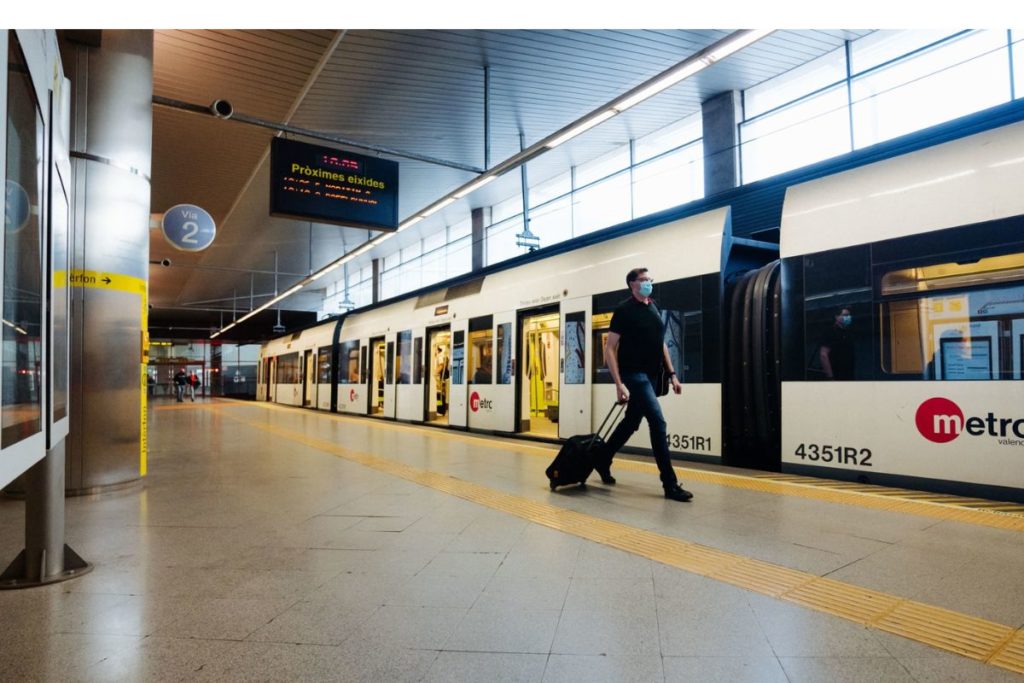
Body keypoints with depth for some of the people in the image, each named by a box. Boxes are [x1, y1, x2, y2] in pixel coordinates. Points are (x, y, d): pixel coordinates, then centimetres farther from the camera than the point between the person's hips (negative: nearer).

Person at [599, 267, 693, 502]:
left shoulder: (654, 308, 13)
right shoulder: (624, 310, -9)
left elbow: (661, 344, 19)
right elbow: (610, 349, -12)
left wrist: (672, 374, 12)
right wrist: (619, 384, -20)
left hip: (649, 376, 8)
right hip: (633, 375, -8)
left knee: (630, 423, 16)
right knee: (658, 422, -14)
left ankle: (602, 462, 35)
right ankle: (670, 484, -8)